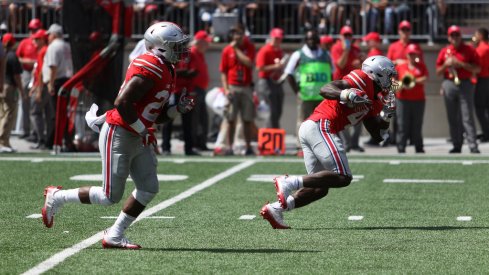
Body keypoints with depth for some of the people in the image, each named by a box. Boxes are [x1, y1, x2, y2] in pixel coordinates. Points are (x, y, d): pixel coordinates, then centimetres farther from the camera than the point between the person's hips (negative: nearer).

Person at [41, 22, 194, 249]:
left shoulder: (167, 71, 12)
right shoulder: (150, 68, -21)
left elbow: (158, 115, 19)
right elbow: (123, 103, -28)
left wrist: (178, 108, 1)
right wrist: (143, 131, -19)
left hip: (137, 139, 10)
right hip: (118, 136, -10)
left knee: (149, 189, 2)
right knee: (111, 197, -5)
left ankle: (114, 236, 11)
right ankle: (57, 197, 14)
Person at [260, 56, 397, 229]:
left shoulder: (373, 101, 25)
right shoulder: (362, 79, -2)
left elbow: (377, 135, 29)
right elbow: (325, 90, -14)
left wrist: (385, 117, 12)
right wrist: (347, 95, -31)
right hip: (321, 127, -10)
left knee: (321, 187, 8)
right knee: (342, 178, -14)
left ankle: (275, 209, -1)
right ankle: (289, 183, -21)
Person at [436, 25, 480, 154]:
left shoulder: (469, 50, 3)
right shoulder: (444, 51, 12)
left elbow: (477, 69, -2)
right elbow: (438, 72, 12)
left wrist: (461, 64, -12)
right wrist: (446, 64, -8)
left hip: (465, 84, -3)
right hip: (449, 84, 3)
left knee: (467, 117, -10)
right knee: (452, 118, 5)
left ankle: (473, 146, -13)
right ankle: (457, 145, 11)